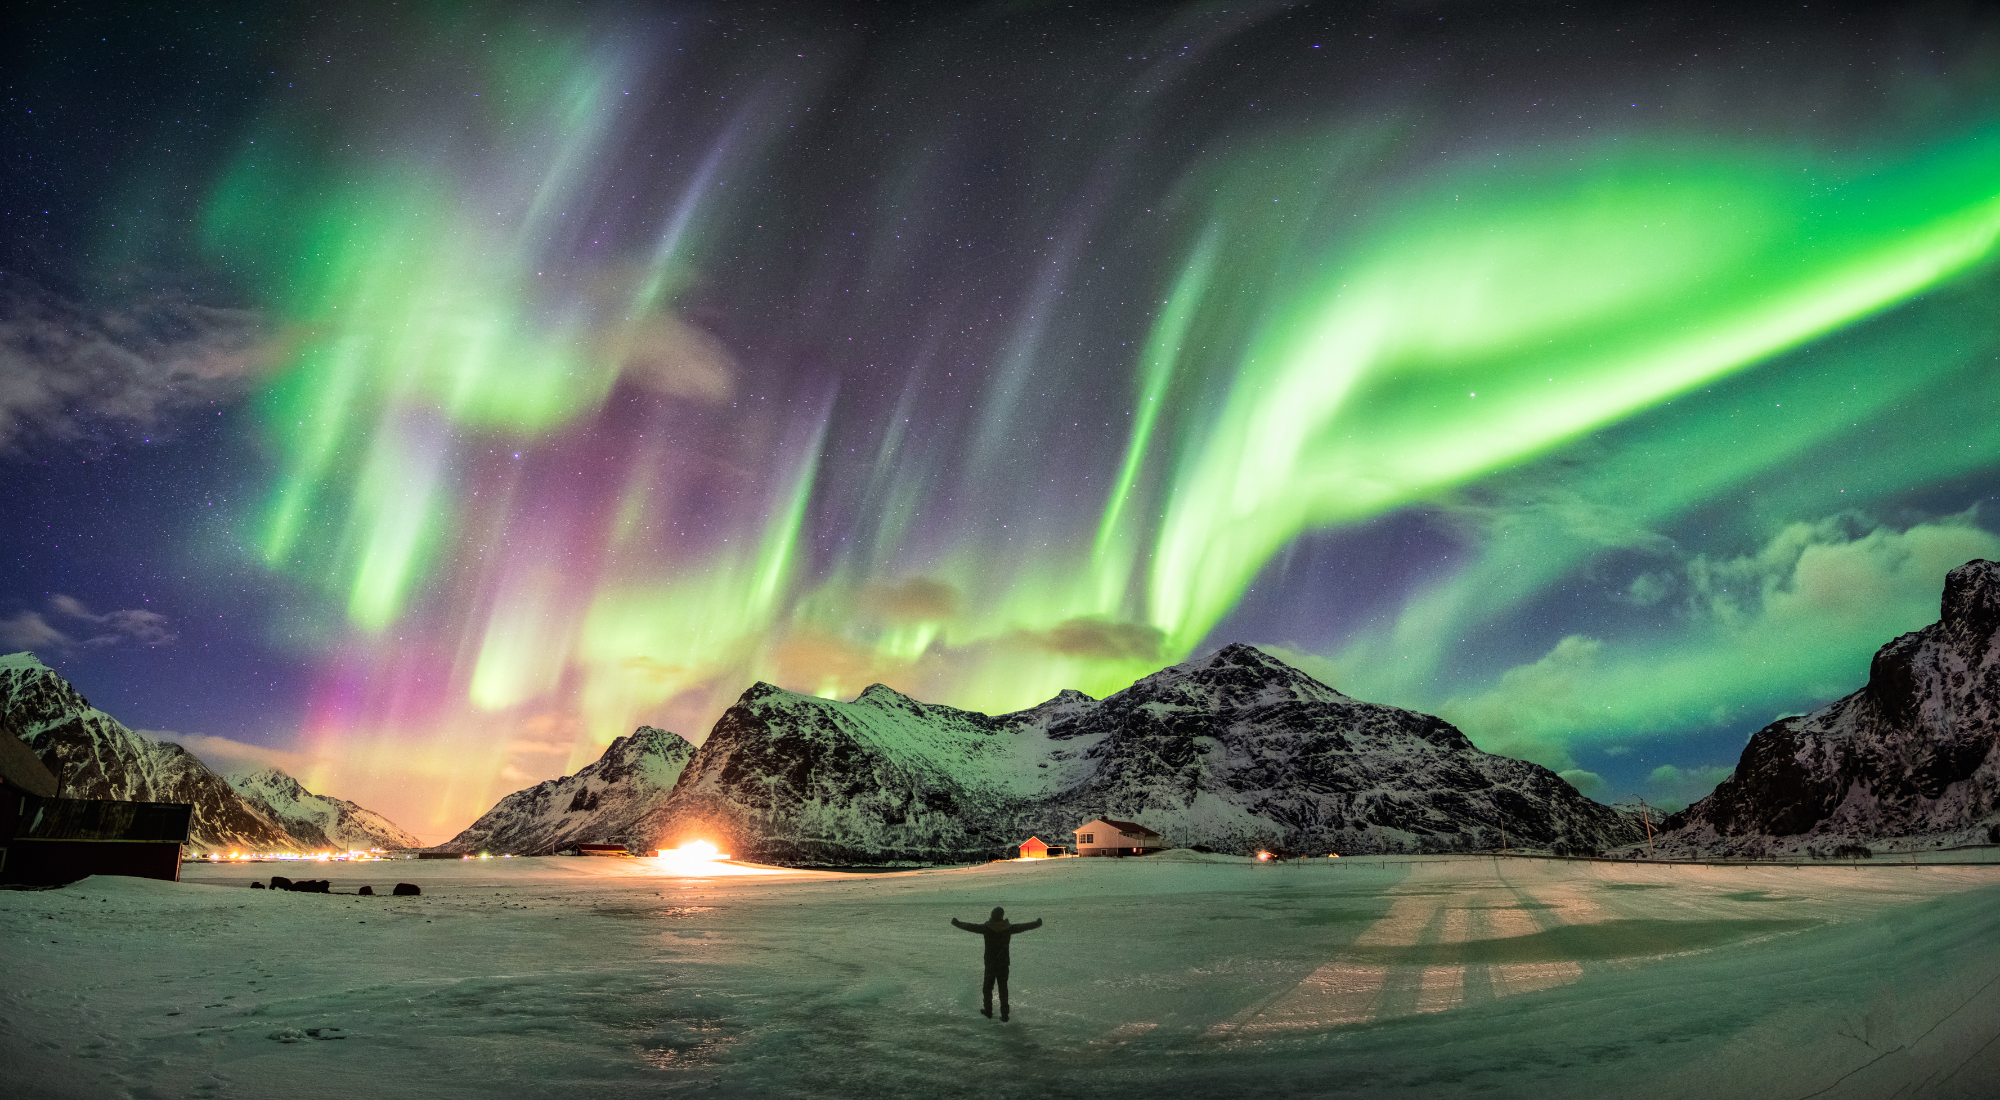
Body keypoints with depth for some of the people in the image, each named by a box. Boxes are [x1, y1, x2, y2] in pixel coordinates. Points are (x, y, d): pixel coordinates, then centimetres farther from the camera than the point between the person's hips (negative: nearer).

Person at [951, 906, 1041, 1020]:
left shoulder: (986, 928, -10)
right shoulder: (1008, 928, -5)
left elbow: (970, 927, -2)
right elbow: (1024, 927, 7)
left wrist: (957, 923, 12)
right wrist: (1037, 924, 22)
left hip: (990, 964, -2)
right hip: (1004, 964, 2)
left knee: (987, 987, 15)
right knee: (1003, 989, 7)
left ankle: (988, 1011, 23)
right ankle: (1004, 1015, 5)